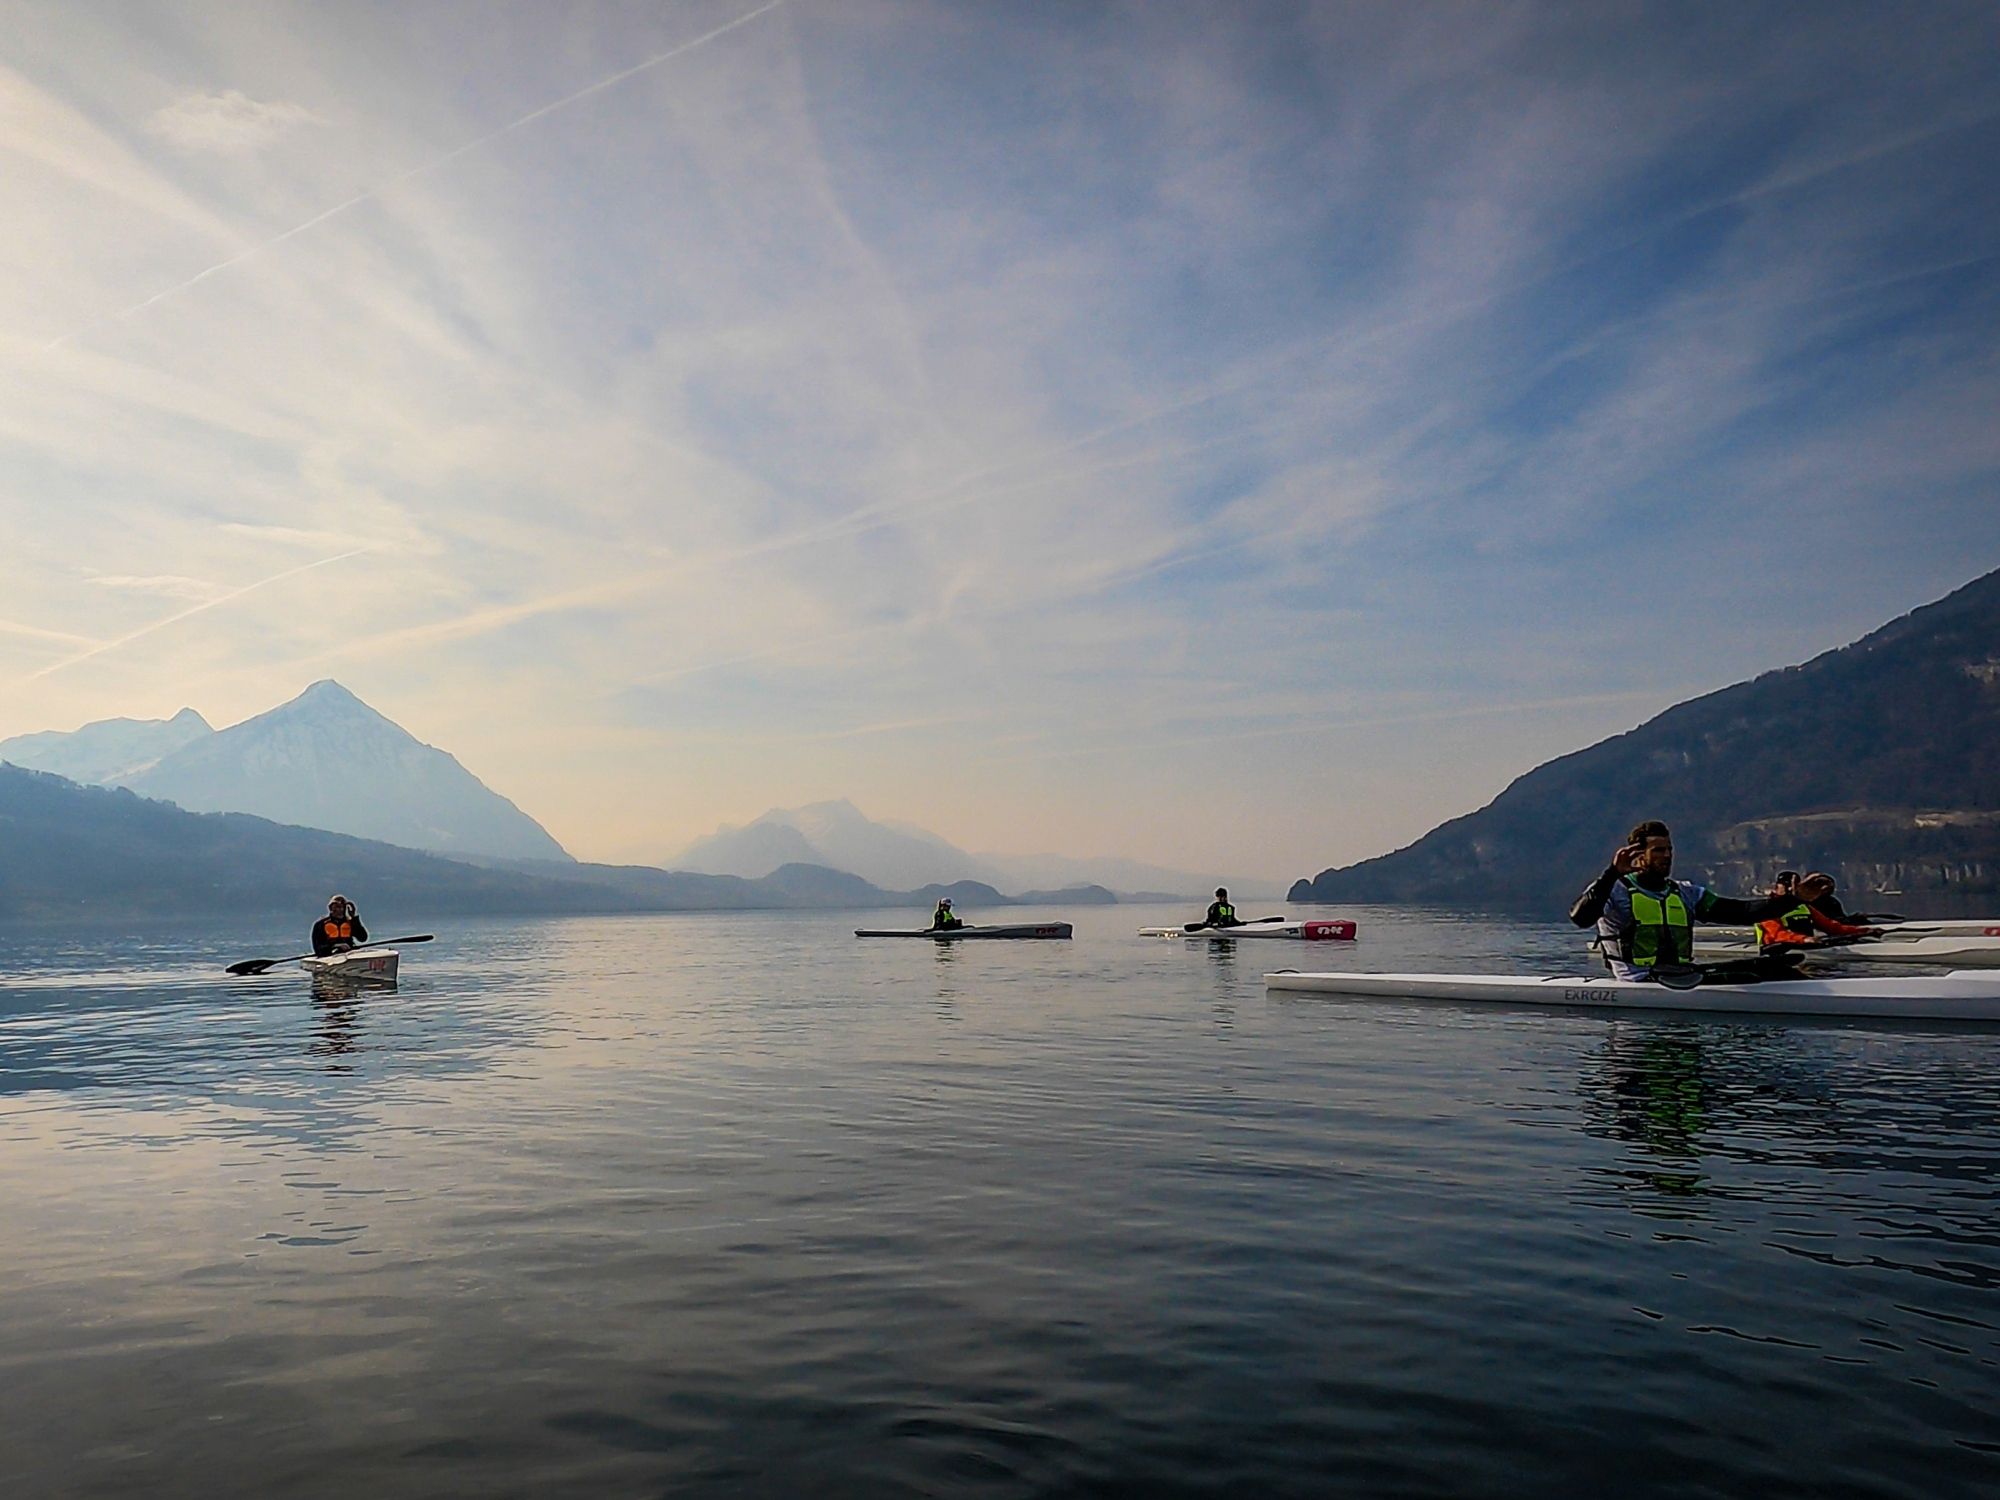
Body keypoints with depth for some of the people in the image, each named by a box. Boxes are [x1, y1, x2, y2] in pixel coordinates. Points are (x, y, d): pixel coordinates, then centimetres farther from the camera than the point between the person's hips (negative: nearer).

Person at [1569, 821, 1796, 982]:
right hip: (1641, 982, -7)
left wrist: (1790, 900, 1)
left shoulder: (1686, 893, 22)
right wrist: (1613, 873, -28)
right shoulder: (1616, 890, 1)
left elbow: (1740, 911, 15)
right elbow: (1580, 917, -18)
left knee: (1758, 967, -16)